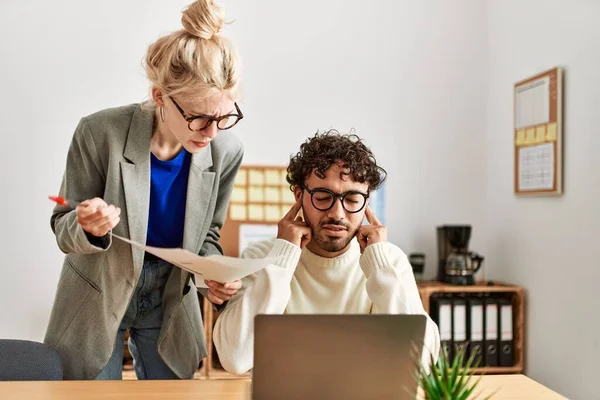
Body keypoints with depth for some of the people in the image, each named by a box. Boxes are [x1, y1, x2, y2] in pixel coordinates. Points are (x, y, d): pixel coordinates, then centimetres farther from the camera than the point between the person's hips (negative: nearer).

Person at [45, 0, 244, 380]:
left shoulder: (226, 151, -17)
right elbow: (63, 229, -13)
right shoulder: (100, 133, -26)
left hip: (170, 303, 3)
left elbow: (207, 236, 0)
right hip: (97, 297, -2)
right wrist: (88, 229, -35)